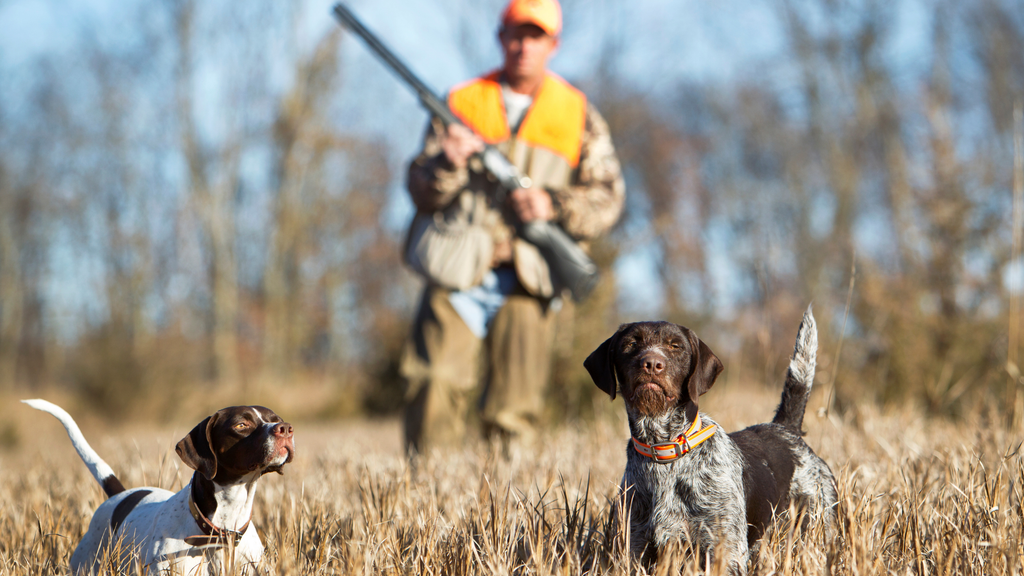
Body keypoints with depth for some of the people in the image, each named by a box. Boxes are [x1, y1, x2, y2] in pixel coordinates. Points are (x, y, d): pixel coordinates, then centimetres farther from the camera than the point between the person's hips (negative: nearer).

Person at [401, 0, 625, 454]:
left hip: (527, 279, 0)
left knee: (513, 417, -1)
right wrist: (448, 164, -16)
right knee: (434, 393, -12)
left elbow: (608, 197, 8)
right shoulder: (461, 104, 11)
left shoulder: (578, 114, 12)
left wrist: (554, 205, -10)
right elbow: (421, 192, 6)